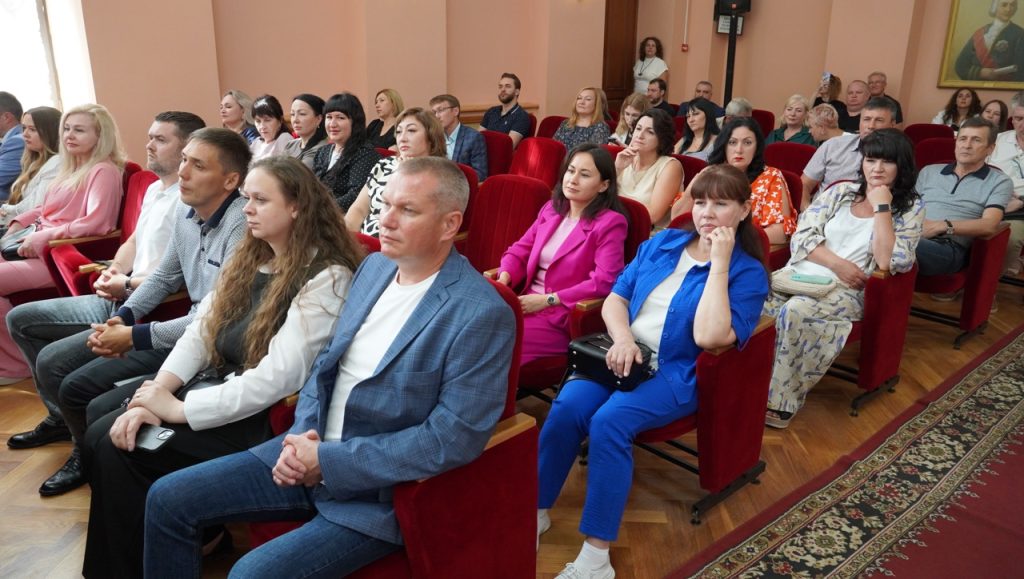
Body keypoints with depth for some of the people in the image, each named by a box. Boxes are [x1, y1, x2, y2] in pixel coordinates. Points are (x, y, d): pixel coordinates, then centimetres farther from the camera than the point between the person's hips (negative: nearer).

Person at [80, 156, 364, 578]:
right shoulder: (249, 258, 10)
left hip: (265, 420, -8)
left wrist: (178, 409, -18)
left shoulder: (326, 277, -18)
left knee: (117, 449, -14)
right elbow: (199, 331, 5)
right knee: (102, 435, -8)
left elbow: (279, 377, -24)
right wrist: (159, 391, -12)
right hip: (218, 389, 8)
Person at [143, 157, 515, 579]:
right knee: (167, 499, 5)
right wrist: (303, 434, -6)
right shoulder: (375, 266, 4)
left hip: (380, 486, -7)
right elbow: (326, 361, 12)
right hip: (310, 450, 7)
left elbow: (453, 439, -22)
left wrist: (329, 461, -19)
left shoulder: (482, 315, -20)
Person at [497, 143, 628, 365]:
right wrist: (504, 278, -8)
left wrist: (547, 300, -18)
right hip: (527, 301, 6)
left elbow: (604, 282, -17)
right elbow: (520, 249, 14)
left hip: (563, 316, -6)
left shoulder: (610, 223, -7)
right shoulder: (552, 208, 13)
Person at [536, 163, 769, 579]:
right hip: (626, 356, 4)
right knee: (567, 406, -24)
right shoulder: (662, 242, 12)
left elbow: (709, 336, -19)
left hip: (678, 374, -4)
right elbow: (615, 298, 10)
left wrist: (719, 263, -16)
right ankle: (535, 511, -7)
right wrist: (622, 338, -10)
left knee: (610, 420, -31)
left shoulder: (748, 272, -2)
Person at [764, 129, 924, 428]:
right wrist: (838, 264, -10)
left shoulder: (910, 209, 4)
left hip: (847, 292, -3)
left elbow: (887, 262, -11)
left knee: (796, 311, -35)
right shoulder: (841, 191, 13)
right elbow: (801, 237, 4)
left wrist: (882, 207, -10)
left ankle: (780, 400, -23)